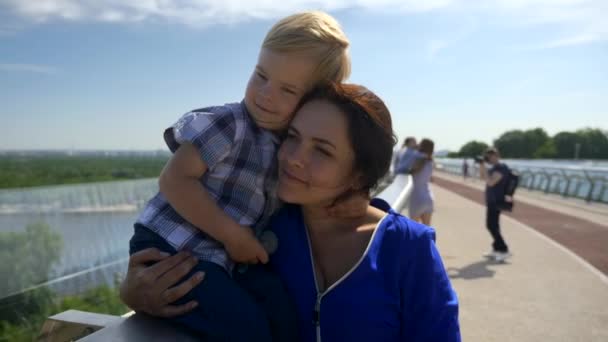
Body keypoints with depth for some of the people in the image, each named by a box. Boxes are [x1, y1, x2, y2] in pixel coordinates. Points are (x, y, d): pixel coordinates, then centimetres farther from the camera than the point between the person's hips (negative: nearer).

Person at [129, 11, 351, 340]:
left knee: (284, 315, -12)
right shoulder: (229, 124, -16)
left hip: (229, 257, 6)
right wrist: (233, 235, -17)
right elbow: (173, 180, -20)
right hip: (171, 250, -6)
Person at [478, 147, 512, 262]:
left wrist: (483, 166, -21)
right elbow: (482, 177, 21)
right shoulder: (495, 168, 14)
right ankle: (496, 250, 19)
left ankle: (504, 250, -8)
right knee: (493, 226, 13)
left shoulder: (501, 168, -15)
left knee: (491, 226, -12)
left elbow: (490, 182, -24)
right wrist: (481, 165, 6)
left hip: (496, 202, -10)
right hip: (492, 201, 10)